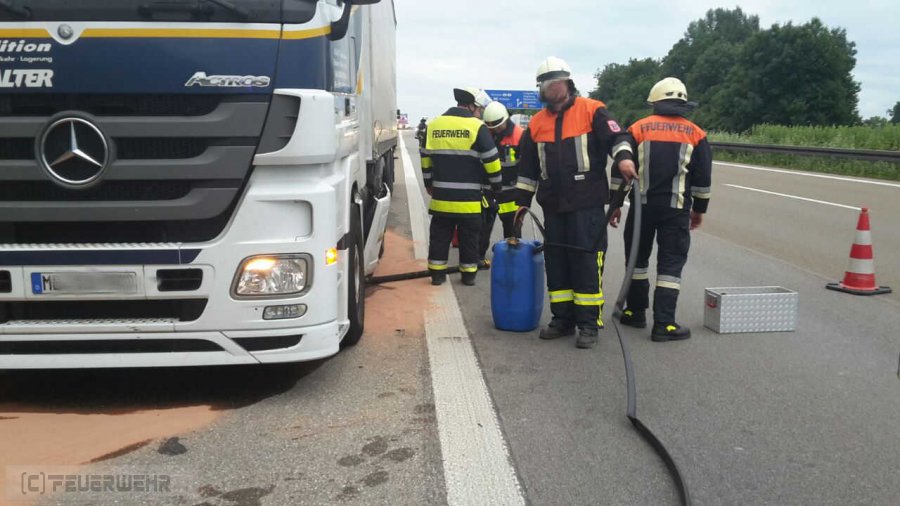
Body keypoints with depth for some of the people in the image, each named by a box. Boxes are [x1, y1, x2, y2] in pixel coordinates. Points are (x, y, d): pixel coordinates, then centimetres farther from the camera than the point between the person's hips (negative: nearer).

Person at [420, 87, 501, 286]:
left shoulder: (433, 125, 6)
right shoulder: (477, 127, -9)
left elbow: (425, 158, 14)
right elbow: (491, 160, -6)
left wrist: (428, 184, 26)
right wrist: (496, 185, 9)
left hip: (441, 196, 3)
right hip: (469, 200, -3)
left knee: (440, 236, 13)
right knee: (469, 238, 9)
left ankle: (437, 273, 15)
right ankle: (469, 274, 16)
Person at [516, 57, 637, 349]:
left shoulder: (592, 111, -1)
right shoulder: (537, 123, 14)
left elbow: (616, 137, -10)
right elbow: (528, 169, 18)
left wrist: (623, 157, -30)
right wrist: (523, 201, 17)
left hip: (587, 204, -5)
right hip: (553, 205, 5)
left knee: (587, 262, -4)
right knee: (556, 262, 9)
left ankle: (589, 324, 3)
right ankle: (563, 319, 20)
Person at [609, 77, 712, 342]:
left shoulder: (638, 128, 1)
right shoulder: (695, 134, 4)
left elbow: (620, 170, 0)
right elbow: (703, 178, 6)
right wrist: (699, 209, 17)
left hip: (642, 206, 0)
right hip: (677, 209, 0)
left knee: (637, 257, 15)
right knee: (670, 263, 2)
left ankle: (636, 312, 23)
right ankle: (664, 324, -2)